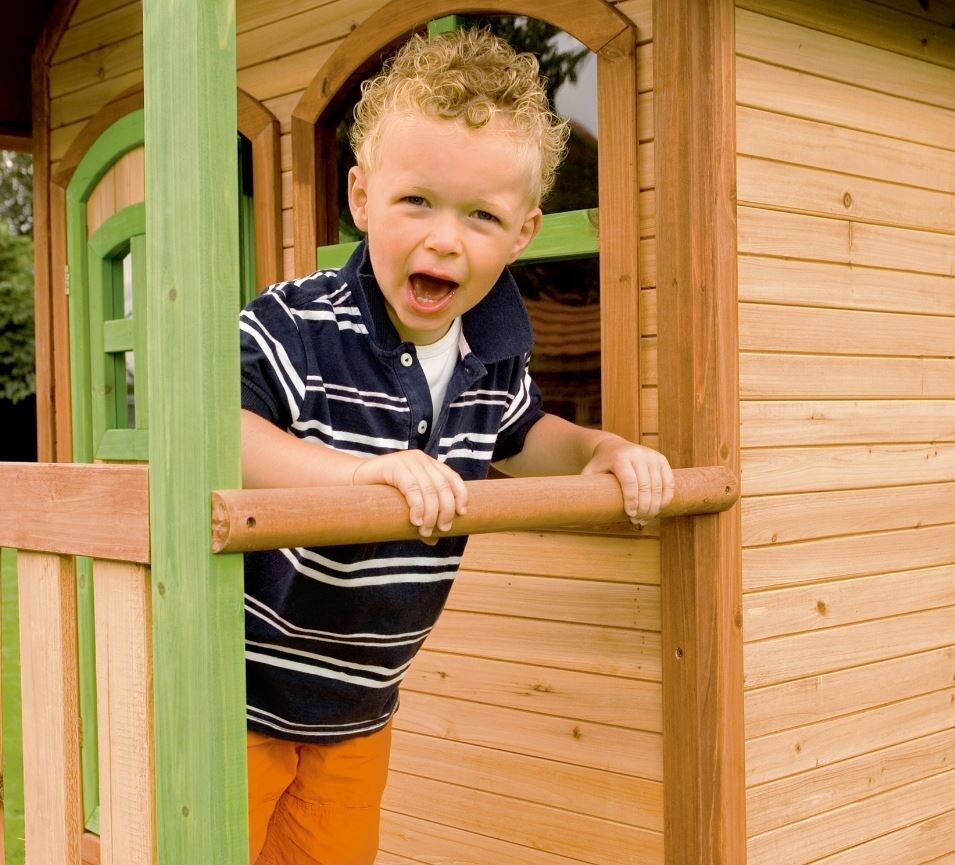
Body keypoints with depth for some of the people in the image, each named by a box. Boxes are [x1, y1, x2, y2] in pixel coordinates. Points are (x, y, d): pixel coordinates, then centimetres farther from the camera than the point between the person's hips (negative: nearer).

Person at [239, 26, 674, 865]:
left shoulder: (492, 354, -2)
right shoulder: (296, 329, -23)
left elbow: (518, 436, 19)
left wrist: (600, 451, 1)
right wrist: (352, 470, -50)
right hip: (235, 699, -6)